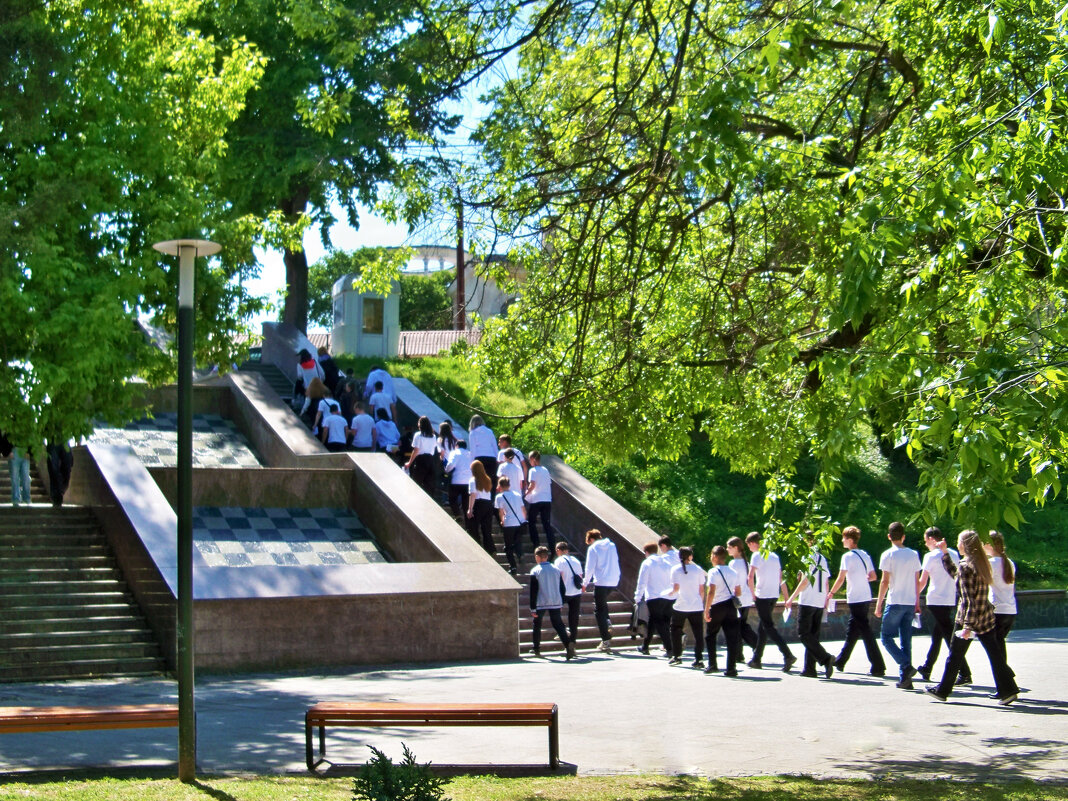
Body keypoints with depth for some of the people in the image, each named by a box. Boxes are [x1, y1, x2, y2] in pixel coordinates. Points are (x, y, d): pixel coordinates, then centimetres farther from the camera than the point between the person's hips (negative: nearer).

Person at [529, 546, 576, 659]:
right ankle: (568, 643, -24)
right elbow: (563, 588, 11)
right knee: (558, 624, 1)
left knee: (537, 625, 16)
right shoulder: (556, 569, 8)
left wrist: (533, 608, -7)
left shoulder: (535, 571, -7)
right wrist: (561, 602, 20)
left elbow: (533, 591, -9)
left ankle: (536, 649, 21)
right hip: (555, 603, 3)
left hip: (541, 603, -3)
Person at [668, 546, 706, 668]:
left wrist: (672, 592, 11)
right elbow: (702, 590, 3)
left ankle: (676, 656, 21)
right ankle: (697, 659, -4)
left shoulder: (675, 569, -3)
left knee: (676, 631, 17)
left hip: (680, 606, -1)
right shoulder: (698, 570, 2)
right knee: (698, 633, 3)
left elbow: (676, 588, -10)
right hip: (696, 606, 1)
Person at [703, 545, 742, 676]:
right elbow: (738, 592, 13)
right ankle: (731, 668, -3)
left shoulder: (714, 572, -8)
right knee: (732, 638, 1)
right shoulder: (734, 572, 10)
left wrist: (707, 610, -16)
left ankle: (712, 665, 11)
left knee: (710, 636, 13)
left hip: (717, 607, -4)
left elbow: (711, 592, -17)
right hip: (731, 606, 4)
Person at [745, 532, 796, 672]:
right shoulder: (774, 555, 15)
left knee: (769, 627, -7)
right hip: (774, 596, 7)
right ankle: (757, 659, 21)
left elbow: (750, 577, -20)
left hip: (762, 596, -7)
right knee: (763, 627, 16)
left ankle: (788, 655, -21)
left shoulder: (757, 556, -7)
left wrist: (753, 593, -7)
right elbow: (781, 579, 15)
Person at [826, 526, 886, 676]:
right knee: (852, 631, 16)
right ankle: (840, 662, 27)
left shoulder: (848, 556, -11)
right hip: (866, 598, 8)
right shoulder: (865, 555, 10)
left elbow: (840, 579, -12)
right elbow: (873, 576, 14)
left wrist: (831, 594, -1)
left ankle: (878, 667, -11)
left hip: (856, 599, -8)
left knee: (866, 633, -7)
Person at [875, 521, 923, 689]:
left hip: (895, 602, -5)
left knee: (886, 637, 4)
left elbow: (885, 581, -8)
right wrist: (917, 603, 18)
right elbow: (917, 581, 11)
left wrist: (879, 604, -3)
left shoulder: (888, 555, -6)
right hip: (910, 603, 5)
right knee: (906, 639, 8)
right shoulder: (913, 554, 8)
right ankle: (905, 678, 6)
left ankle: (906, 666, -15)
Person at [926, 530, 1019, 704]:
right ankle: (1007, 689, -2)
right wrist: (945, 553, 27)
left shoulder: (966, 566, -15)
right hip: (986, 617, 7)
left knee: (955, 655, 6)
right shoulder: (981, 563, 9)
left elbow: (968, 599, -20)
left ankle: (942, 690, 17)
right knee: (994, 654, 5)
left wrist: (967, 626, -21)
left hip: (969, 617, -7)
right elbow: (954, 573, 27)